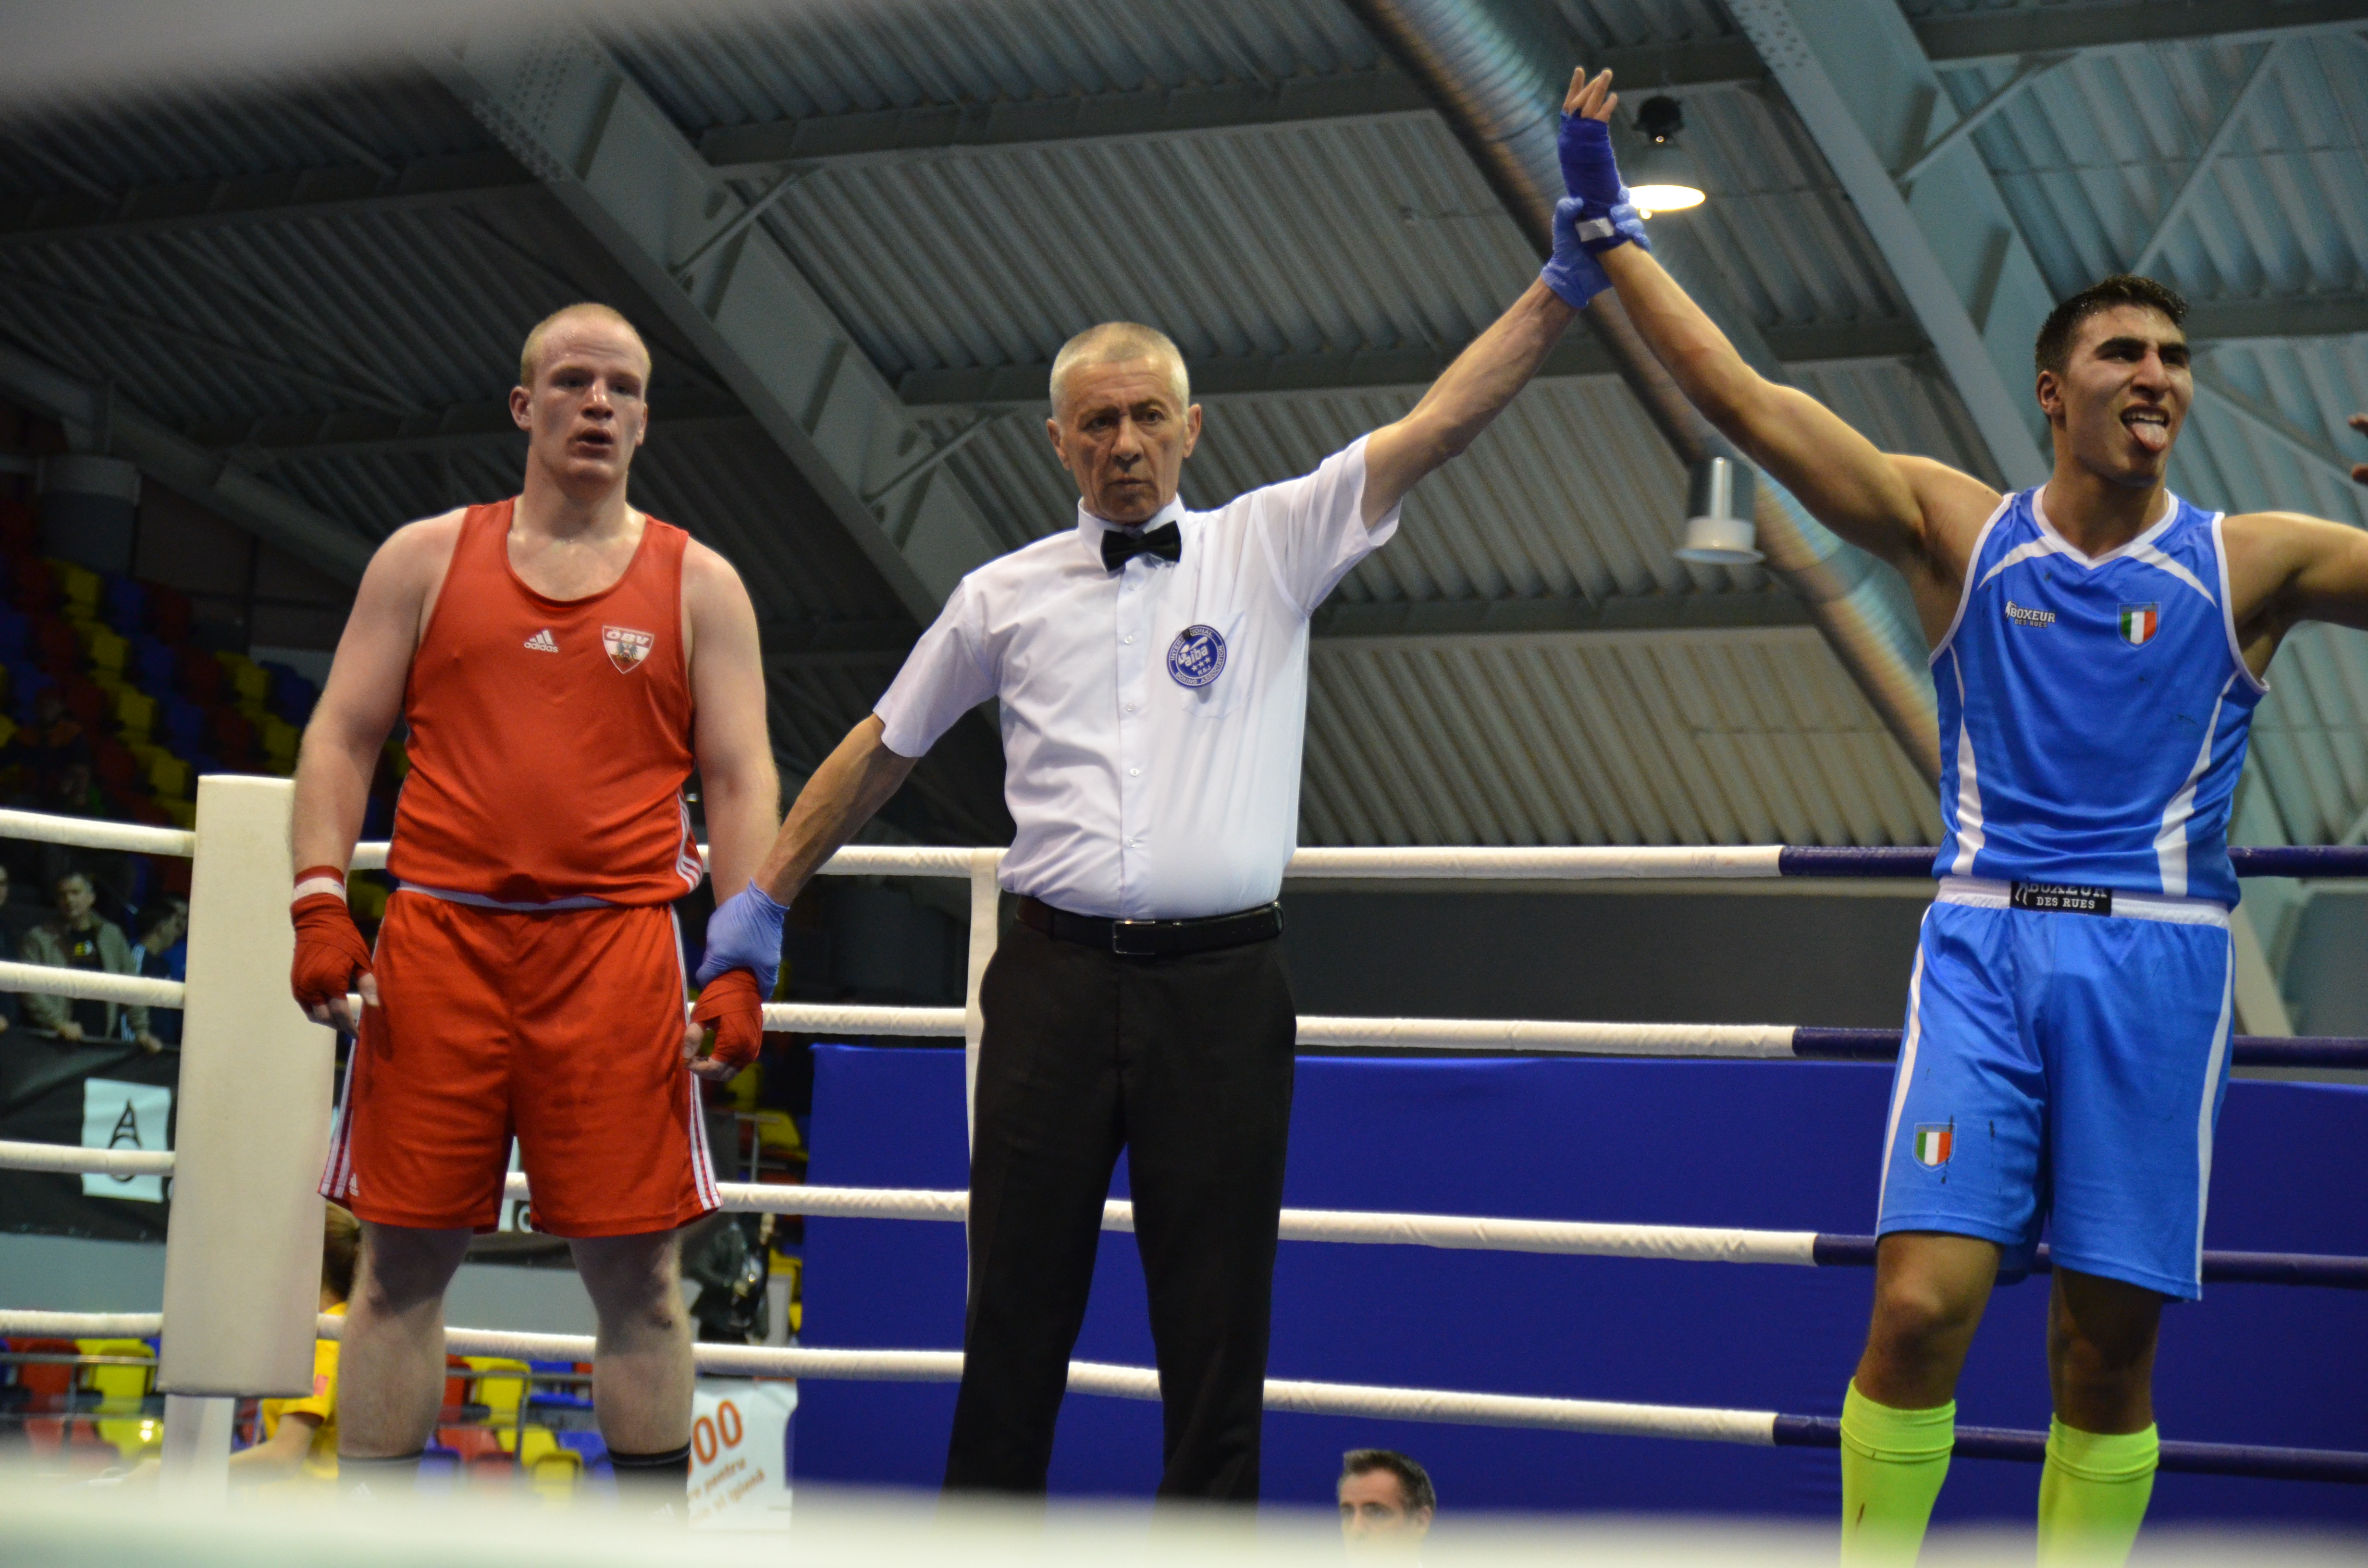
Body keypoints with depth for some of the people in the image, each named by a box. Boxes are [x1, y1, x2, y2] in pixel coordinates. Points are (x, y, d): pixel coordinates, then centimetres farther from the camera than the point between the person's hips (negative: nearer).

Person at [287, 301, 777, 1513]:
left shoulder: (698, 585, 11)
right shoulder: (425, 559, 12)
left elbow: (741, 780, 6)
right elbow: (342, 740, 10)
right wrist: (320, 905, -4)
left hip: (618, 951, -1)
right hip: (436, 941, 1)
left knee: (633, 1270, -1)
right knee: (403, 1261, 2)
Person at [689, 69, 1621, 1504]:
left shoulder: (1270, 547, 5)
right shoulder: (1006, 596, 10)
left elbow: (1438, 427, -4)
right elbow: (882, 751, 20)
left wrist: (1567, 281, -14)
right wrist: (766, 899, 20)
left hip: (1221, 982, -1)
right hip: (1058, 975, 1)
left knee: (1218, 1333, 1)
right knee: (1016, 1318, 3)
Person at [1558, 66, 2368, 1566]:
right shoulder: (1956, 527, 6)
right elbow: (1746, 400, 3)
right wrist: (1614, 231, 2)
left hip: (2157, 954, 1)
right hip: (1985, 939, 0)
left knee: (2111, 1342, 2)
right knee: (1922, 1301, -12)